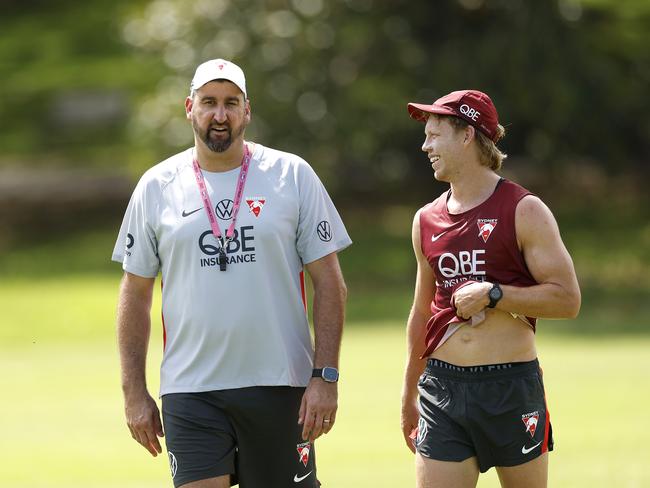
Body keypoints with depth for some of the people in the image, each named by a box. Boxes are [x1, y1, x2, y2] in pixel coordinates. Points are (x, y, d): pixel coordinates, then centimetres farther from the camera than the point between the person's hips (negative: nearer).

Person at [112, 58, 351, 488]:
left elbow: (330, 284, 2)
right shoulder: (157, 187, 6)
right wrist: (135, 392, 5)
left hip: (279, 386, 0)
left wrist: (325, 376, -6)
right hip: (190, 389, 0)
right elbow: (136, 295, 11)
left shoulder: (293, 175, 3)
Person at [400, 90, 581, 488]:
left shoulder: (524, 211, -4)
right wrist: (408, 397, 24)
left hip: (513, 385, -4)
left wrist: (493, 294, -18)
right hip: (443, 385, 4)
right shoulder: (427, 221, 12)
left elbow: (567, 299, -9)